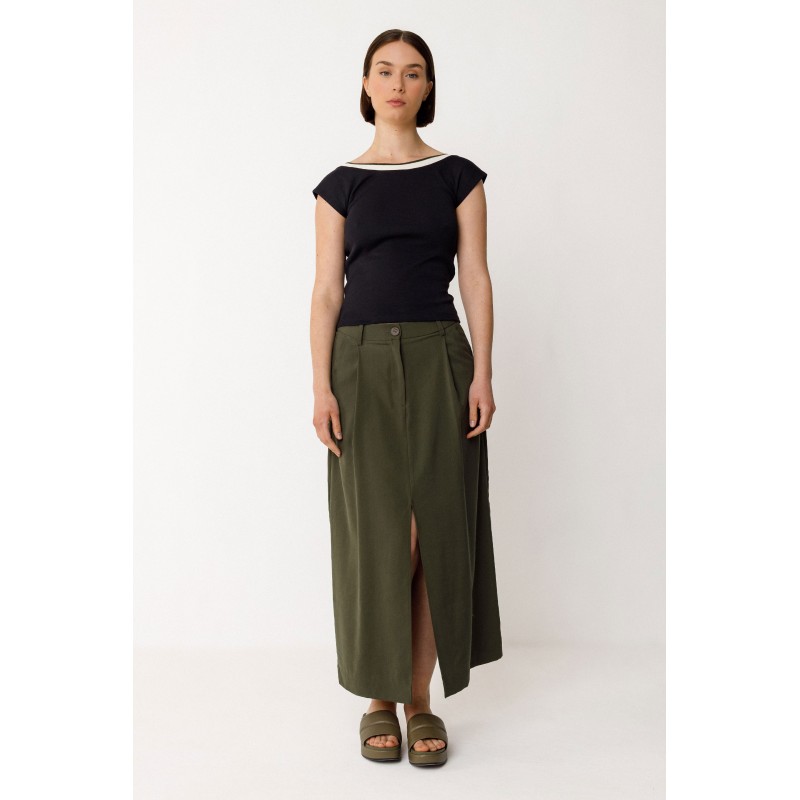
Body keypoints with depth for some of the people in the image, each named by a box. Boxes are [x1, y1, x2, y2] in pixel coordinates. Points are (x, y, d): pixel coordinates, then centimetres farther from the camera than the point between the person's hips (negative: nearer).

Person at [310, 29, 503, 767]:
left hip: (438, 360, 0)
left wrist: (482, 372, -8)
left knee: (436, 530, 0)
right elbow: (327, 291, 4)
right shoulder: (341, 184, 8)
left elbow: (476, 278, 3)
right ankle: (380, 697, 15)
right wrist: (322, 385, -6)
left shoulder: (459, 176, 8)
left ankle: (421, 698, 13)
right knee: (376, 533, 0)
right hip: (363, 362, 0)